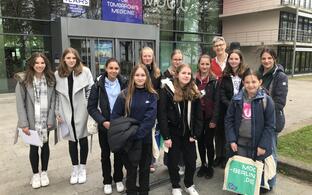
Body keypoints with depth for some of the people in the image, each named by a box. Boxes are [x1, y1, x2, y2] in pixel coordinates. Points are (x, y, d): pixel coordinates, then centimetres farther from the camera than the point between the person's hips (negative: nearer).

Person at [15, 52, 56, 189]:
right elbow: (20, 103, -9)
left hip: (45, 121, 2)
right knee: (34, 147, 9)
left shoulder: (50, 79, 0)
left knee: (45, 145, 13)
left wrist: (50, 120, -8)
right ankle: (35, 174, 29)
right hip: (31, 121, -2)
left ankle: (44, 172, 31)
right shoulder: (23, 80, -8)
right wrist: (24, 123, -14)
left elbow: (53, 101, -1)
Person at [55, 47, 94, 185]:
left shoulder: (85, 71, -6)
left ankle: (82, 168, 27)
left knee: (83, 138, 10)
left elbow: (91, 90, -4)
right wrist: (57, 112, 3)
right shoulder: (57, 74, 1)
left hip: (82, 111, -2)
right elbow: (56, 95, 5)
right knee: (72, 140, 13)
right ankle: (75, 168, 29)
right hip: (67, 112, 2)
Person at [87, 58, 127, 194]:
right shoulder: (98, 85, -9)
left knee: (119, 153, 13)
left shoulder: (124, 83, -4)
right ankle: (107, 181, 30)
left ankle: (118, 179, 33)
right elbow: (91, 107, -7)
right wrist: (102, 121, -17)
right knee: (105, 154, 13)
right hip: (104, 125, -1)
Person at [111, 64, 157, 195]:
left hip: (145, 138, 1)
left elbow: (150, 118, -12)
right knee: (131, 168, 11)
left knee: (145, 167, 15)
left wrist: (137, 134, -20)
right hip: (128, 139, 0)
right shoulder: (124, 95, -3)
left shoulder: (152, 96, -3)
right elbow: (115, 116, -2)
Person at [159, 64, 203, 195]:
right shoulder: (167, 90, -10)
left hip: (189, 133, 3)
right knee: (173, 161, 9)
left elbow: (198, 115, 4)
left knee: (191, 161, 11)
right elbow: (162, 115, -13)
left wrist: (195, 134, -3)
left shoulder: (194, 92, 3)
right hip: (173, 133, -3)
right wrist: (166, 136, -15)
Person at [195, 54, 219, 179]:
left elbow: (217, 101, -6)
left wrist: (214, 119, -12)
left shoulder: (214, 81, -4)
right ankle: (203, 164, 29)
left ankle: (210, 166, 23)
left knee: (208, 142, 4)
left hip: (209, 116, -2)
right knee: (200, 141, 12)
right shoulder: (194, 80, 2)